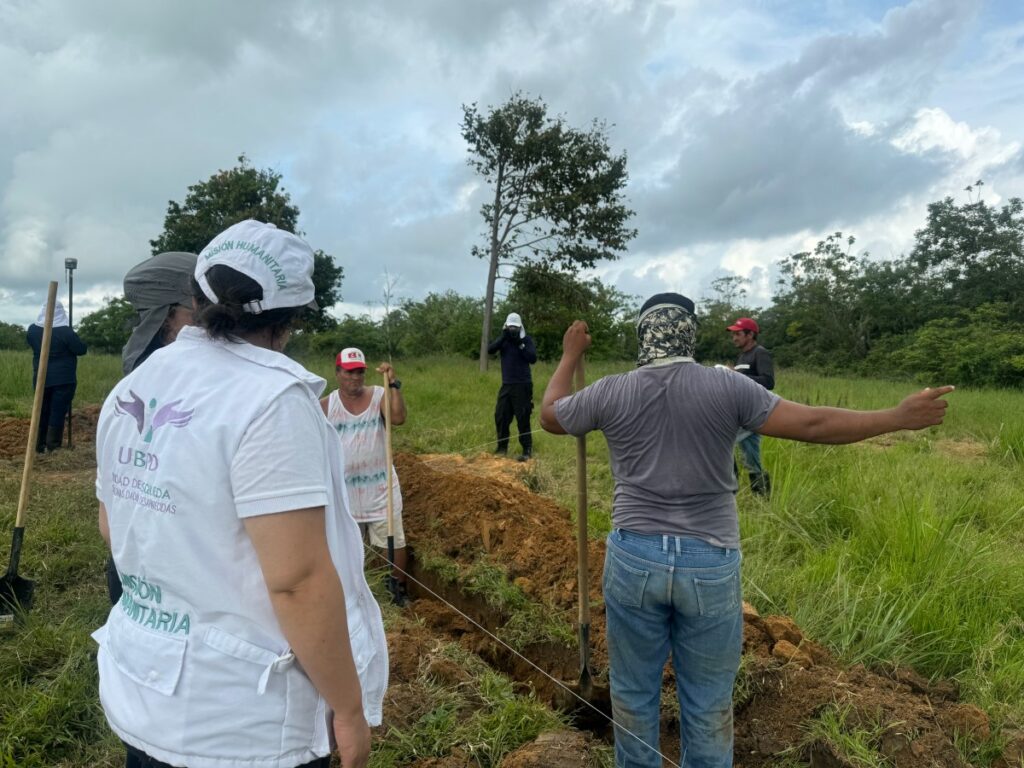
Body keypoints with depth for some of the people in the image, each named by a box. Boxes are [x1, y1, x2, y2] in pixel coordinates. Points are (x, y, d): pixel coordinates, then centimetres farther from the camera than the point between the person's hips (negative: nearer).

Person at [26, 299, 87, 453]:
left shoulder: (33, 330, 1)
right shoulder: (66, 332, -15)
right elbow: (82, 350, -8)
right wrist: (74, 338, 10)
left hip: (41, 379, 5)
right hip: (63, 380, -5)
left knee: (42, 413, 15)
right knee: (58, 414, -2)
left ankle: (39, 446, 20)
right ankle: (53, 448, -2)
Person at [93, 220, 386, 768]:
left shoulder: (129, 392, 2)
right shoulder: (270, 398, -24)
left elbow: (112, 528, 14)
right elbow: (297, 580, -26)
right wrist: (349, 707, -15)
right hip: (244, 722, -7)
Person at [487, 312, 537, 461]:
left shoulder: (526, 340, -3)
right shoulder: (503, 339, 9)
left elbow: (533, 358, -15)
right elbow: (490, 350, -7)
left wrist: (520, 344, -19)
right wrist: (502, 337, -18)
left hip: (522, 385, -5)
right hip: (506, 385, 5)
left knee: (523, 419, -7)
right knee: (500, 417, 8)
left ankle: (527, 450, -1)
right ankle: (502, 447, 21)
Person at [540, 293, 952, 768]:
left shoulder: (610, 393, -4)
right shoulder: (727, 387, -8)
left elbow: (549, 417, 12)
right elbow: (813, 424, -9)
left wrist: (570, 356, 24)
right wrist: (900, 418, 3)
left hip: (634, 558, 1)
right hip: (710, 565, 0)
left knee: (633, 691, 18)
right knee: (708, 701, 17)